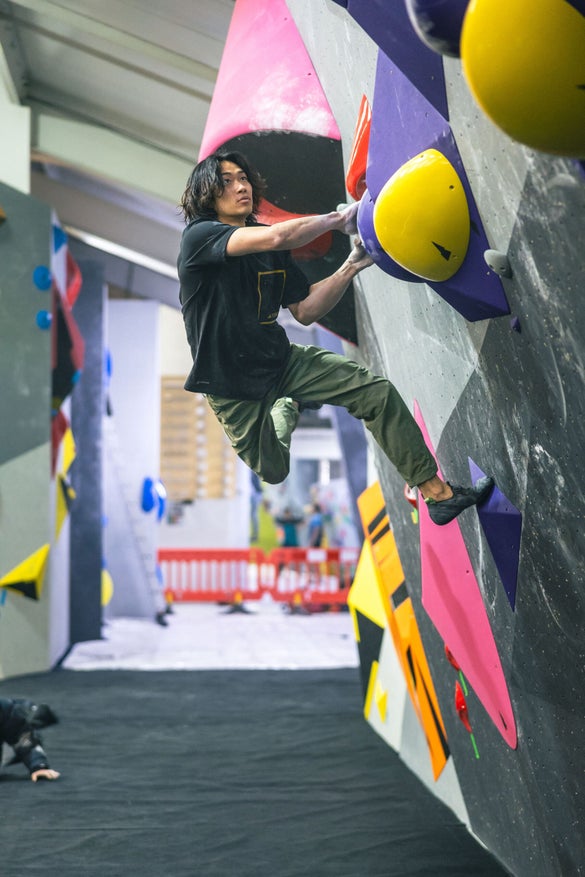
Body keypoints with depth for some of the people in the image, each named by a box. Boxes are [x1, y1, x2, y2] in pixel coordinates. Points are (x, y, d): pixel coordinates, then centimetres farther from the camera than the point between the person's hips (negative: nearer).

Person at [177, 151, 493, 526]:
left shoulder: (269, 248, 4)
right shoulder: (198, 237, -19)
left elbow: (304, 311, 4)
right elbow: (276, 237, -35)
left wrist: (351, 267, -9)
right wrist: (337, 219, -21)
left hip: (281, 360, 6)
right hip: (234, 387, -5)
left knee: (377, 390, -13)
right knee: (274, 473, -1)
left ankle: (438, 493, -5)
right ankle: (285, 409, 31)